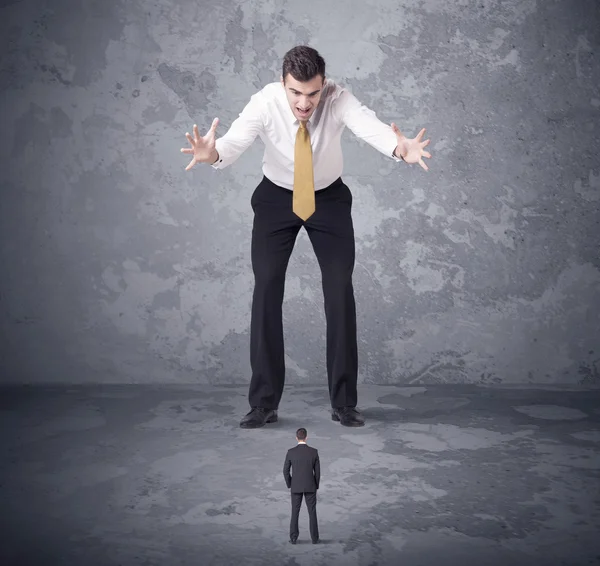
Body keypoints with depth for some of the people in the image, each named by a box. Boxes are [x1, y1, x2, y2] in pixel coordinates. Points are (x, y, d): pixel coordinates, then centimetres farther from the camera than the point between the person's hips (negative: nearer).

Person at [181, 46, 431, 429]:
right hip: (276, 197, 0)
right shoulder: (265, 102, -27)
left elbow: (369, 126, -47)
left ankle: (344, 402, 3)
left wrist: (400, 149, -68)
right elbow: (236, 141, -43)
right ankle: (264, 403, 0)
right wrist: (213, 153, -67)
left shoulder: (338, 99, -28)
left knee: (340, 289, -7)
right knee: (267, 289, -8)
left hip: (330, 198, 0)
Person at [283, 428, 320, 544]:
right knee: (312, 512, 10)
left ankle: (293, 538, 11)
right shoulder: (314, 452, -10)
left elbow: (285, 471, -6)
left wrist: (290, 486, 9)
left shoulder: (290, 452, -10)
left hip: (296, 486, 0)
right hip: (310, 486, 0)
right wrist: (316, 487, 9)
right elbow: (317, 471, -5)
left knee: (295, 512, 11)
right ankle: (314, 538, 12)